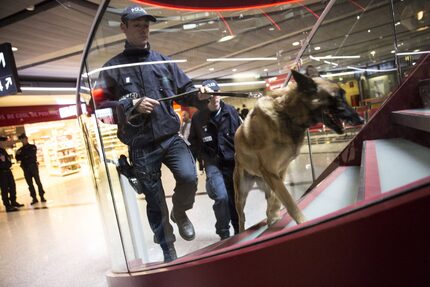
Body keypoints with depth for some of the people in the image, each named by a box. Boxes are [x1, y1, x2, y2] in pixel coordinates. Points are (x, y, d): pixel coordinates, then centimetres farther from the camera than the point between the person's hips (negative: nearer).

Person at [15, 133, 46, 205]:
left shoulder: (32, 147, 4)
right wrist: (18, 154, -11)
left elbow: (32, 154, -10)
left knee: (38, 181, -6)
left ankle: (42, 196, -1)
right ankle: (34, 198, 7)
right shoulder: (20, 149, 13)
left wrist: (23, 154, -10)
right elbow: (18, 158, 9)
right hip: (25, 168, 3)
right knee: (30, 184, 3)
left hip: (33, 166, -3)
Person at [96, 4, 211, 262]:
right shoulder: (113, 67, 2)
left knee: (189, 177, -23)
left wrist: (199, 95, -11)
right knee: (155, 203, 7)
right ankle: (169, 255, 27)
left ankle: (180, 213, 14)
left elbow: (185, 92, 10)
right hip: (141, 147, -1)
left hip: (171, 138, 2)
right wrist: (132, 105, -17)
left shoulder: (164, 61, 10)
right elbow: (100, 104, -4)